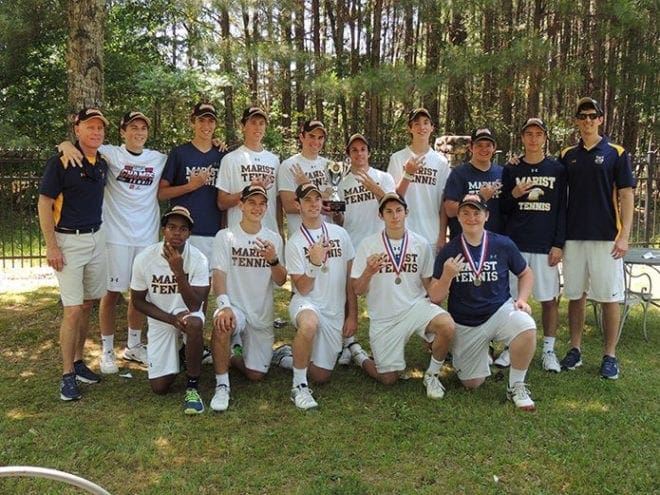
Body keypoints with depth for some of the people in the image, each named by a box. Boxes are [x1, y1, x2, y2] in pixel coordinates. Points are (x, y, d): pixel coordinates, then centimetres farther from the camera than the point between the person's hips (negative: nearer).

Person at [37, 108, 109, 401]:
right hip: (69, 240, -6)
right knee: (73, 309, -7)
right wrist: (51, 246, -14)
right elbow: (44, 204, -10)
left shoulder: (102, 164, 8)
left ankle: (78, 362, 24)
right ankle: (68, 374, 4)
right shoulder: (61, 162, -10)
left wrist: (98, 234, 10)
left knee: (87, 305, 11)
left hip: (96, 238, 6)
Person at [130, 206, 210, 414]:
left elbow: (195, 306, -25)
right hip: (159, 319, 2)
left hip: (187, 313, -1)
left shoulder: (198, 259, -19)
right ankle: (176, 353, 30)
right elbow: (138, 301, -5)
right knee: (160, 387, -5)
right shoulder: (144, 259, -15)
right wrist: (171, 319, -18)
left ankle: (192, 387, -20)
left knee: (194, 323, -40)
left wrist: (178, 270, -37)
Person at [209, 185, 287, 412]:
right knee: (222, 324, -39)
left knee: (256, 374, 0)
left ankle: (231, 357, 34)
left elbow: (281, 281, -1)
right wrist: (224, 305, -31)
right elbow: (219, 275, -13)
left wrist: (273, 260, -22)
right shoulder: (225, 236, -4)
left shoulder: (274, 238, 4)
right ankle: (222, 385, -21)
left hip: (263, 314, 3)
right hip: (235, 306, -3)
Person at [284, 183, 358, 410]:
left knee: (321, 376, 4)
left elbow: (350, 278, 8)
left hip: (335, 310, 4)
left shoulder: (339, 233, 4)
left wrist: (352, 315, 6)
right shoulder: (294, 242, -5)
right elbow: (302, 289, -10)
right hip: (307, 303, -4)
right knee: (309, 323, -42)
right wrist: (315, 263, -27)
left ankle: (294, 355, 37)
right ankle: (299, 386, -23)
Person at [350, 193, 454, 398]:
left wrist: (435, 311, -1)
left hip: (416, 305, 1)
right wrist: (369, 272, -23)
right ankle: (359, 357, 34)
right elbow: (357, 291, -4)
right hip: (383, 318, -1)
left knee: (447, 326, -30)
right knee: (388, 378, 1)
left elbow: (429, 283, 11)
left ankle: (431, 375, -2)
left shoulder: (421, 244, 1)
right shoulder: (368, 245, -4)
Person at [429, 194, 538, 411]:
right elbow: (435, 298, -5)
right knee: (471, 383, 5)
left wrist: (522, 299, -7)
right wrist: (447, 276, -24)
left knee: (527, 328, -34)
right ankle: (483, 356, 40)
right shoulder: (448, 252, -7)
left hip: (500, 311, -1)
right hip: (464, 324, 1)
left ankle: (516, 386, -10)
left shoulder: (503, 245, -7)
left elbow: (526, 274, 10)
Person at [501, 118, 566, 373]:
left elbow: (562, 209, 3)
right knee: (511, 298, 4)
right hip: (515, 244, 1)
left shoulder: (557, 169, 5)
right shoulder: (511, 170, 7)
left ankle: (548, 350, 14)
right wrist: (514, 195, -12)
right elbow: (502, 209, 10)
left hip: (546, 246, 0)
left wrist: (558, 244, -4)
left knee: (550, 299, 3)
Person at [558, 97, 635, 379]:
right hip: (573, 237, 3)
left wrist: (624, 236, -10)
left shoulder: (616, 154, 1)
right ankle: (575, 350, 20)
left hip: (606, 237, -3)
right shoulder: (567, 156, 9)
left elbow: (626, 196, -2)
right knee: (575, 295, 9)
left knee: (609, 297, 2)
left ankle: (610, 356, 12)